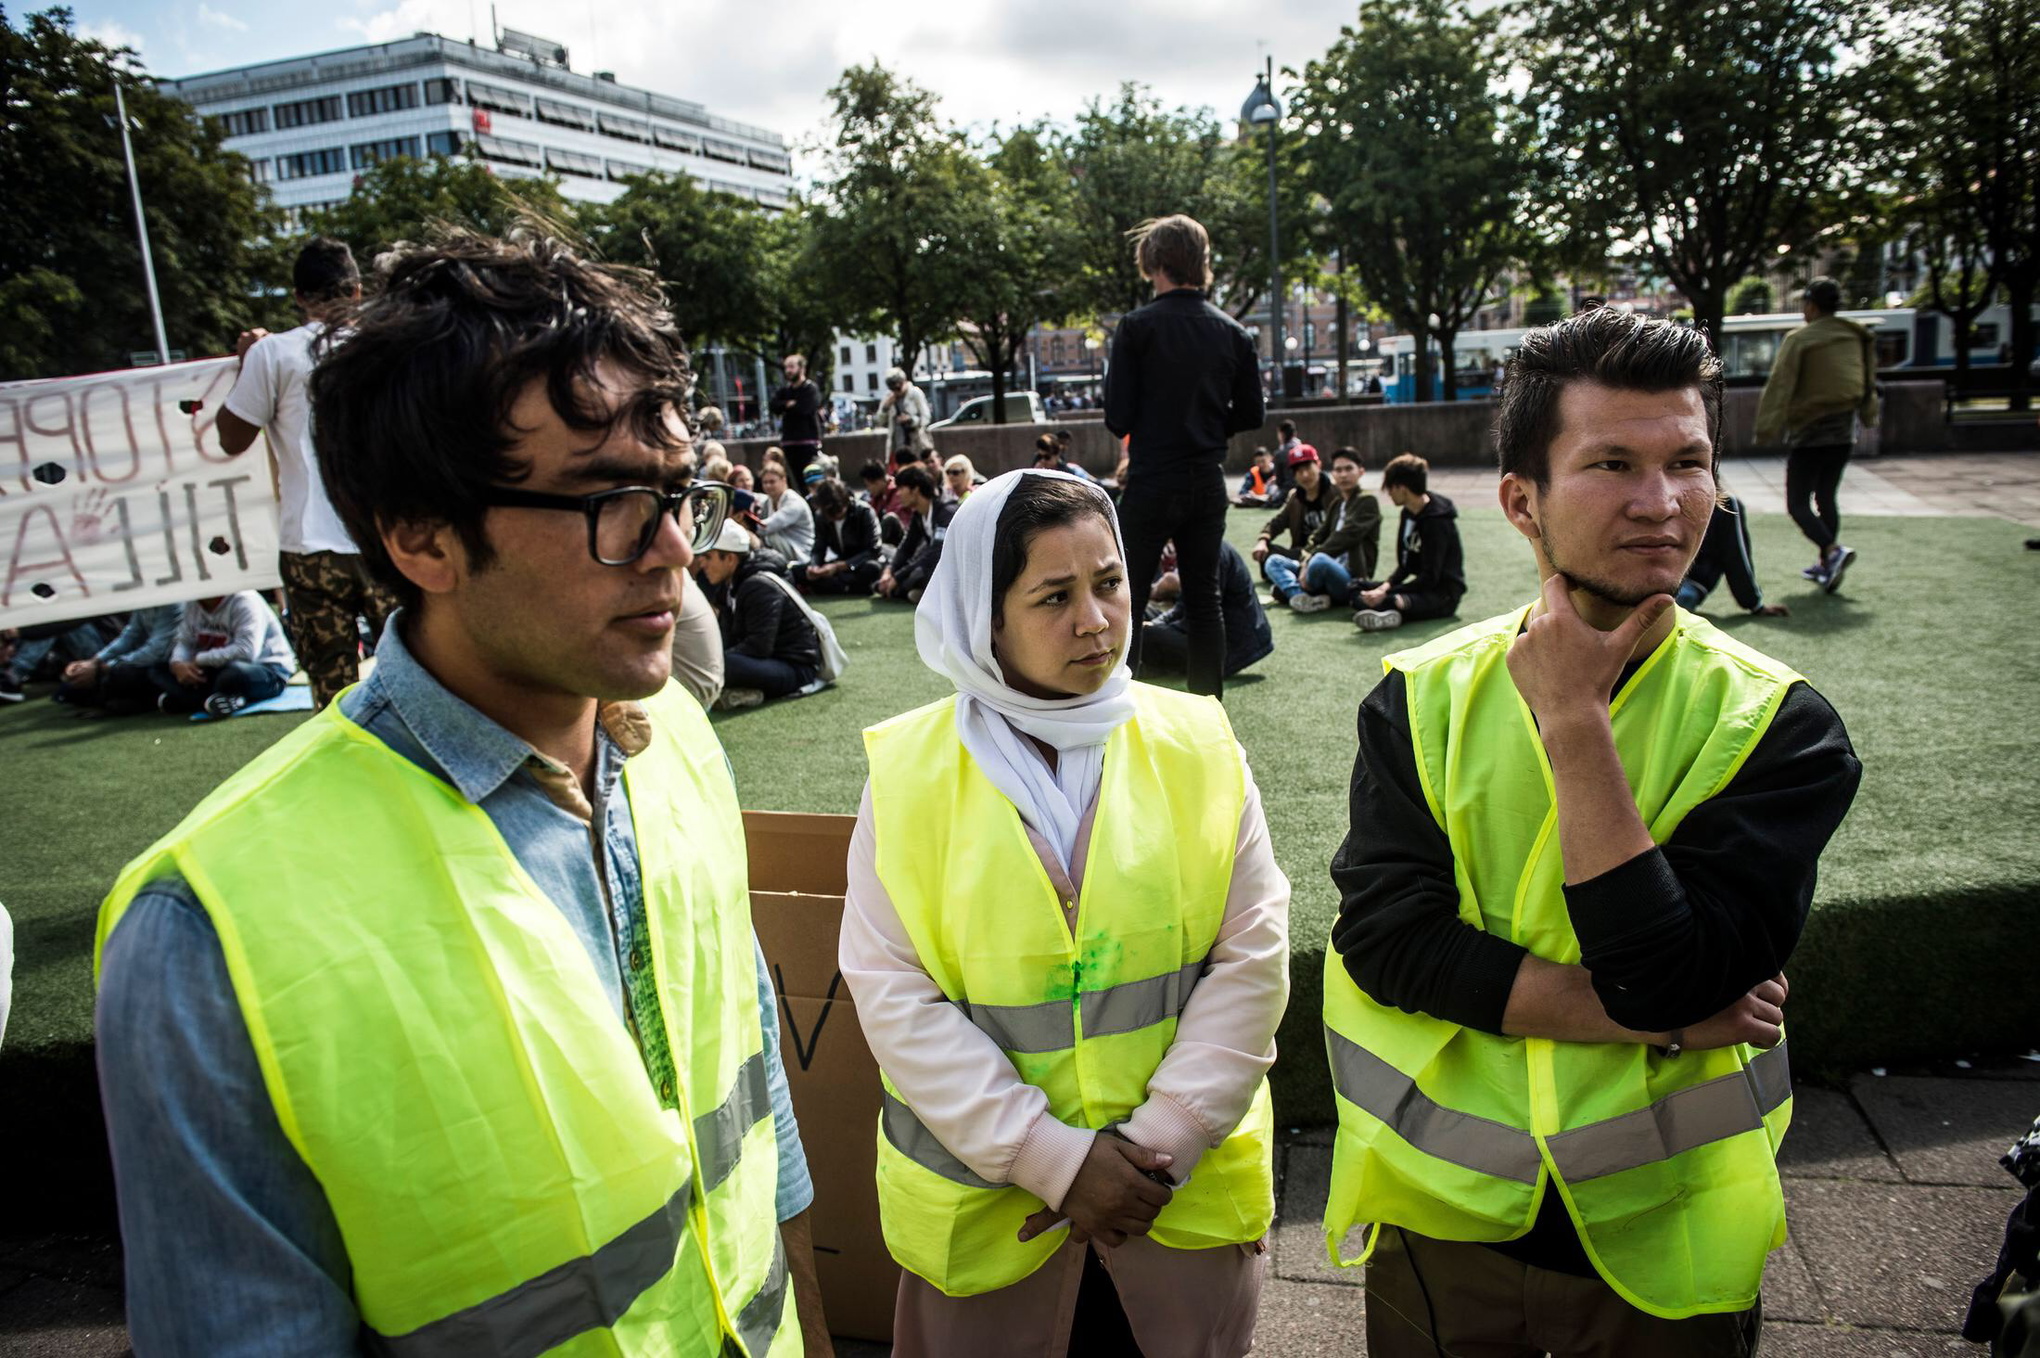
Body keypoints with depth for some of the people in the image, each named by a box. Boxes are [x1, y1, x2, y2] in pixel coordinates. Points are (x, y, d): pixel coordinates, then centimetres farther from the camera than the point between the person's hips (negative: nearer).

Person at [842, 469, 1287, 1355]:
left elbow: (1253, 956, -4)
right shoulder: (908, 774, -8)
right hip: (984, 1200, -1)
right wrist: (1051, 1157, -14)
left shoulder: (1197, 748, -5)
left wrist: (1164, 1139, -11)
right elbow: (892, 994, -10)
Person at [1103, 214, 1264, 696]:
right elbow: (1249, 415, 8)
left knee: (1125, 601, 2)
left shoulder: (1136, 327, -9)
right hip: (1209, 484, 5)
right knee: (1205, 598, 12)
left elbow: (1118, 418, -11)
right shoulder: (1232, 332, 5)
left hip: (1151, 482, -4)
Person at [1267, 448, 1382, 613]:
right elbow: (1320, 534, 8)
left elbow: (1345, 537, -17)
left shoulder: (1367, 502, -4)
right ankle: (1302, 597, -26)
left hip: (1352, 581, -8)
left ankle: (1290, 588, -7)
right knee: (1274, 562, 1)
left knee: (1320, 560, -38)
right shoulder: (1336, 503, 18)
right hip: (1330, 571, 8)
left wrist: (1312, 557, -21)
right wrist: (1307, 558, -11)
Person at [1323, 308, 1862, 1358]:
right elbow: (1383, 937, -17)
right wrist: (1656, 1018, -21)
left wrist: (1575, 722, -25)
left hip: (1661, 1243, 0)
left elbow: (1665, 974, -24)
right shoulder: (1421, 700, -8)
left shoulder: (1776, 725, -12)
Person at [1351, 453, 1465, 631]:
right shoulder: (1409, 513, 10)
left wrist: (1385, 594, -24)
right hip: (1423, 586, 10)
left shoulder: (1437, 521, -17)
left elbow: (1430, 577, -21)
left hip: (1443, 594, -10)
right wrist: (1386, 586, -8)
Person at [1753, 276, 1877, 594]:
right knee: (1826, 498, 17)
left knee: (1798, 503, -2)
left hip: (1808, 434, -6)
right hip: (1844, 433, 6)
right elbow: (1869, 382, 20)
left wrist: (1766, 429, -19)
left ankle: (1833, 549, -24)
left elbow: (1779, 386, -17)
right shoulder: (1857, 338, 9)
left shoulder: (1800, 340, -11)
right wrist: (1869, 416, 33)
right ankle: (1826, 564, 19)